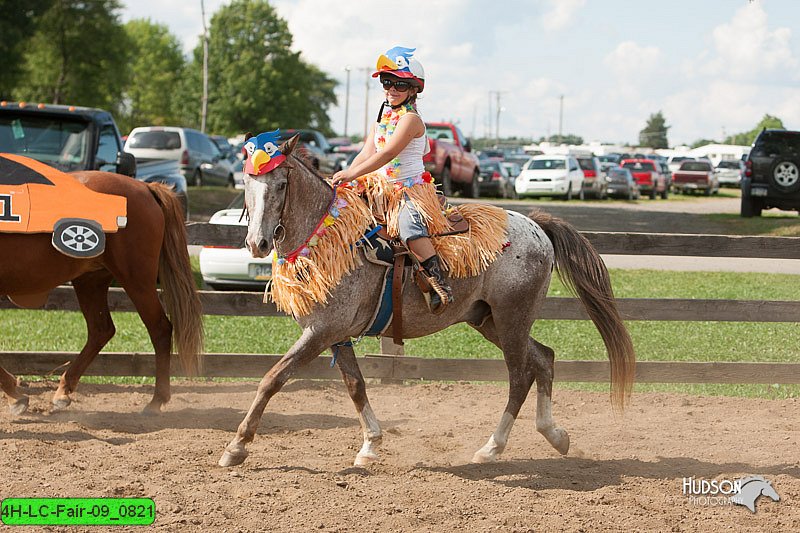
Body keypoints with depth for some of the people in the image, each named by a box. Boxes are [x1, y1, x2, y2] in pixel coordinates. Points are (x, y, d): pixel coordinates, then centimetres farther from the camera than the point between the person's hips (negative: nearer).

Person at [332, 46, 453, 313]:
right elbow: (367, 153, 10)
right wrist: (344, 176, -5)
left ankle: (439, 283, -35)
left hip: (411, 189, -9)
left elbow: (387, 154, -24)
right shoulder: (382, 117, 13)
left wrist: (352, 174, -29)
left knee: (408, 225, -33)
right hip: (380, 189, 9)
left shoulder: (410, 119, -14)